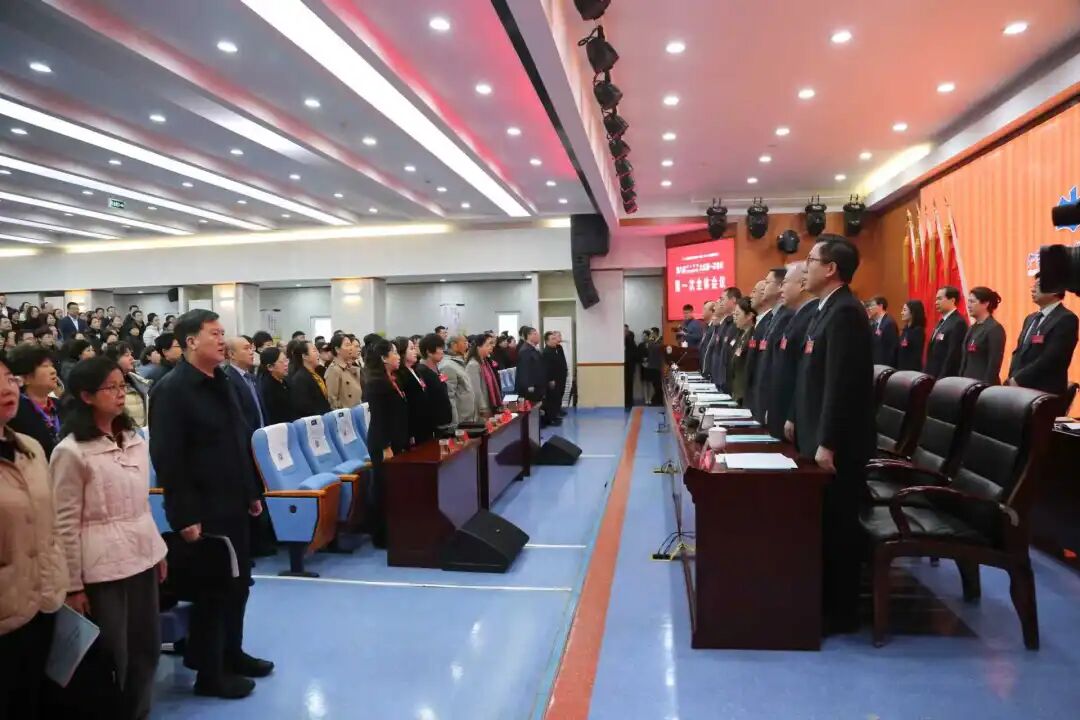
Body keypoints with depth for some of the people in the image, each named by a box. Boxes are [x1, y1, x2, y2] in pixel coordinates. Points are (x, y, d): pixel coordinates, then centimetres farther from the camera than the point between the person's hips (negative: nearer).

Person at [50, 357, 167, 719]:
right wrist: (72, 585, -8)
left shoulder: (134, 439, 8)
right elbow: (65, 523, -10)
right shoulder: (71, 451, -11)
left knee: (147, 648, 15)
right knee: (111, 656, 5)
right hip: (102, 565, -6)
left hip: (141, 556, 6)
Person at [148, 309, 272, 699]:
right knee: (212, 590, 5)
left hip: (233, 505, 8)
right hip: (204, 511, -8)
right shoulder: (172, 389, -15)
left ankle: (232, 653, 35)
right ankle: (209, 673, 22)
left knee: (238, 583, 18)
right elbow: (167, 459, -20)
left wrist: (253, 492, 16)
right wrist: (185, 515, -21)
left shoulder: (221, 382, 11)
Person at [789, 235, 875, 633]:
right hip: (818, 436, 10)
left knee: (836, 524, 2)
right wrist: (798, 421, 18)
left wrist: (828, 443, -23)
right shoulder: (827, 310, 13)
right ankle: (825, 600, 29)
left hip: (837, 443, -10)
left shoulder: (845, 312, -18)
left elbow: (842, 382, -23)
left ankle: (840, 612, 16)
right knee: (822, 522, 16)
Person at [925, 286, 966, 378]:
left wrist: (942, 379, -19)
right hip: (934, 376, 9)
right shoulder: (942, 322, 16)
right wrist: (928, 374, 13)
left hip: (947, 378, -9)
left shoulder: (958, 323, -14)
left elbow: (953, 355, -19)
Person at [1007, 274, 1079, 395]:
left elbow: (1051, 359, -18)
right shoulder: (1031, 318, 18)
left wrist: (1018, 380, -15)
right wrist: (1013, 379, 0)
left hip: (1045, 391, -7)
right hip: (1020, 388, 7)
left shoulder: (1066, 319, -9)